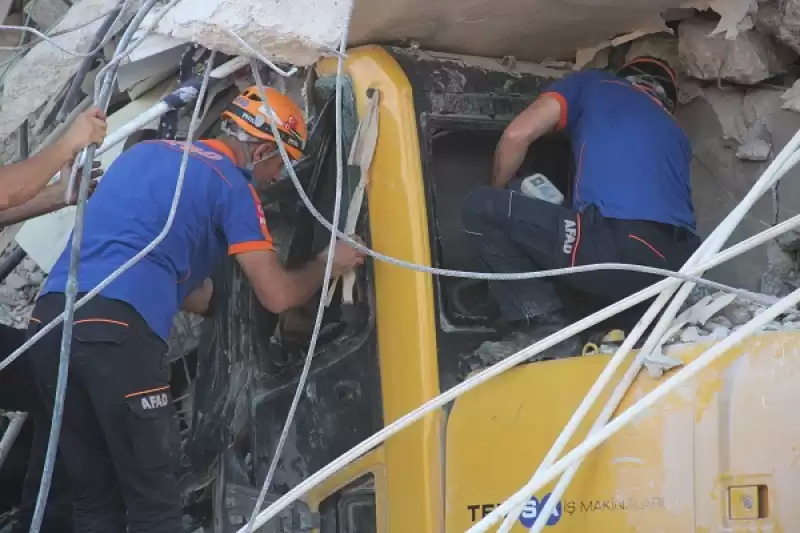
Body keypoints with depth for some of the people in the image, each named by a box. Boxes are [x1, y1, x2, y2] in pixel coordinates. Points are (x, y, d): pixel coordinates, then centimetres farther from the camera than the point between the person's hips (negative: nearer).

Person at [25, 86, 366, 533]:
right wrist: (326, 265, 24)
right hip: (117, 331, -7)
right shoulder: (232, 184, 5)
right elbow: (278, 296, 5)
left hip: (50, 319, 8)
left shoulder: (146, 152, 27)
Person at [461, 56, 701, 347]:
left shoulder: (592, 84, 21)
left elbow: (517, 134, 10)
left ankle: (542, 321, -3)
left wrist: (497, 194, 27)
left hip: (619, 249, -6)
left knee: (480, 207, 8)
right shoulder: (676, 134, 33)